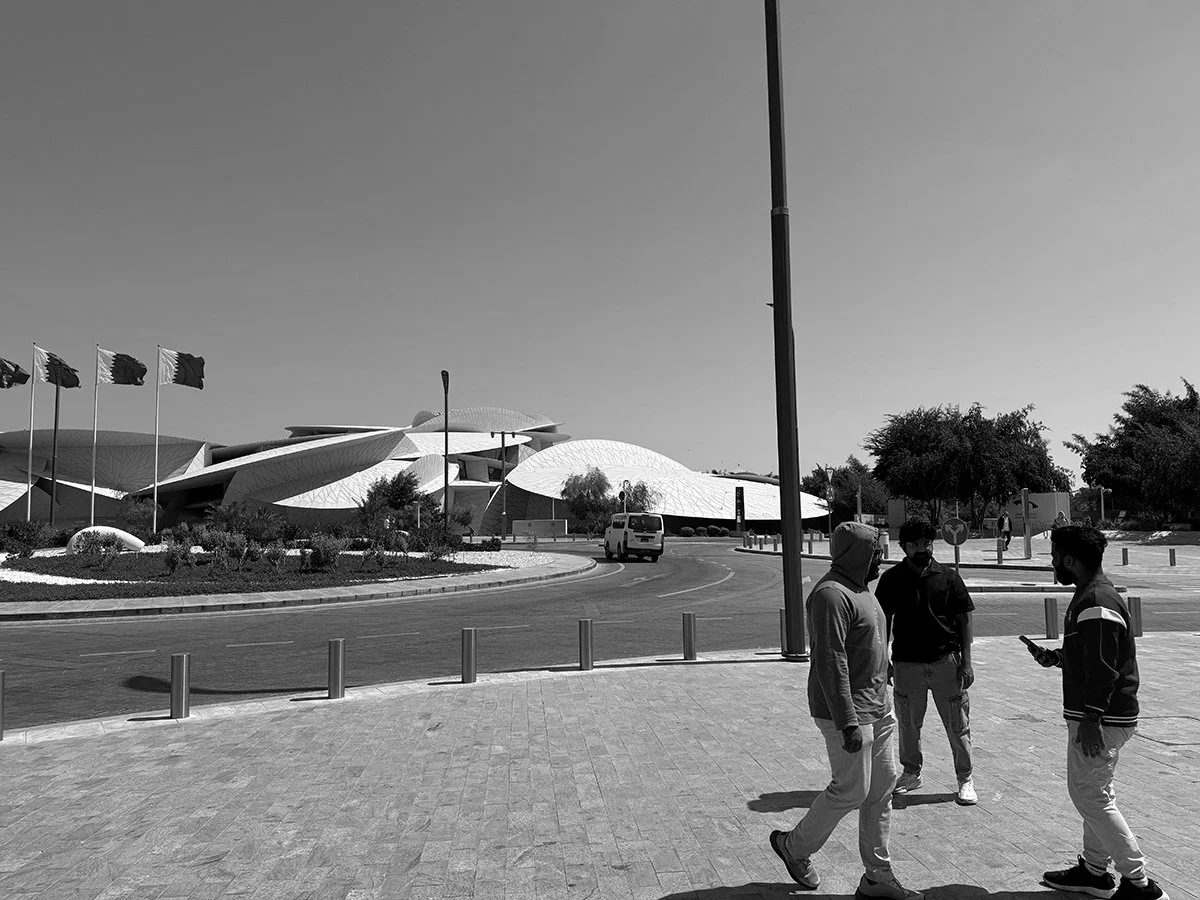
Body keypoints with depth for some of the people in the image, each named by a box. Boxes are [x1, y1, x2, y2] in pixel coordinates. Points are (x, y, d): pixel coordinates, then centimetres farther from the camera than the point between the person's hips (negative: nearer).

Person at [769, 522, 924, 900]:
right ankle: (795, 847, 21)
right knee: (851, 791, -1)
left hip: (877, 709, 10)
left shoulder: (861, 589, 12)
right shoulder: (831, 595, -20)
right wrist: (847, 723, -25)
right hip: (849, 712, -10)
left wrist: (882, 704, 20)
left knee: (882, 790, 12)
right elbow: (831, 663, -24)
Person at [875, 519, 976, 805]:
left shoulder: (948, 577, 0)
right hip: (906, 662, 1)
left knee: (957, 724, 6)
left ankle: (965, 779, 21)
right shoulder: (892, 579, 1)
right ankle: (911, 773, 29)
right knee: (908, 723, 12)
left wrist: (966, 660, -3)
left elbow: (963, 620, 2)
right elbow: (883, 621, 6)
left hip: (946, 661, -1)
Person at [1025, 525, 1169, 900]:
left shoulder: (1096, 603, -20)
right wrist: (1054, 657, 9)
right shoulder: (1089, 596, 13)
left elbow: (1103, 669, -24)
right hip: (1094, 715, 11)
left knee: (1090, 795, -3)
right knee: (1094, 793, 18)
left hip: (1101, 718, -11)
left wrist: (1090, 720, -23)